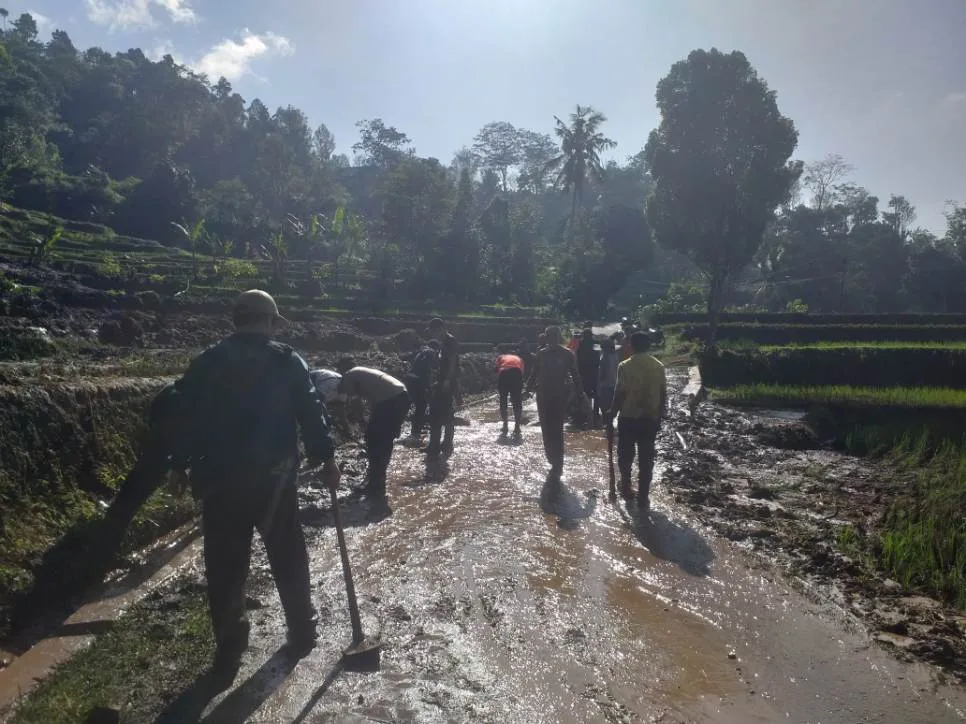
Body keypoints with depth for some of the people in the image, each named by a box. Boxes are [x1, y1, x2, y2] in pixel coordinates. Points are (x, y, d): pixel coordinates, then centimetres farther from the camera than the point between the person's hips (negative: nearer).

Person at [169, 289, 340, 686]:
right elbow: (311, 412, -4)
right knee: (289, 558, 16)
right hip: (275, 478, -1)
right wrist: (326, 458, 3)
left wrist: (182, 466, 12)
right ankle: (302, 632, 30)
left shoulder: (206, 363, 3)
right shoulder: (287, 361, -3)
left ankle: (228, 653, 19)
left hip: (221, 481, 1)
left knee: (225, 568, 11)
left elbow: (186, 418, 3)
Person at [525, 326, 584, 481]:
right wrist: (528, 389, 6)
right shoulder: (542, 354, 9)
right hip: (543, 396, 4)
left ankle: (557, 466, -2)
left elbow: (574, 375, 0)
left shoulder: (567, 354, -1)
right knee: (547, 431, 6)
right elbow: (534, 374, 14)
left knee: (556, 431, -9)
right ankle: (556, 465, 19)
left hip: (560, 396, -4)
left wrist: (579, 394, -6)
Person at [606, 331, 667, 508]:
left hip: (628, 417, -2)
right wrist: (659, 416, 13)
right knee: (646, 458, 8)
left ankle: (626, 488, 27)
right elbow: (663, 394, 3)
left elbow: (620, 394, -12)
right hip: (651, 419, 3)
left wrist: (612, 414, -1)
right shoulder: (659, 366, 0)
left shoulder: (625, 366, -12)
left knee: (626, 455, 16)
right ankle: (643, 496, 11)